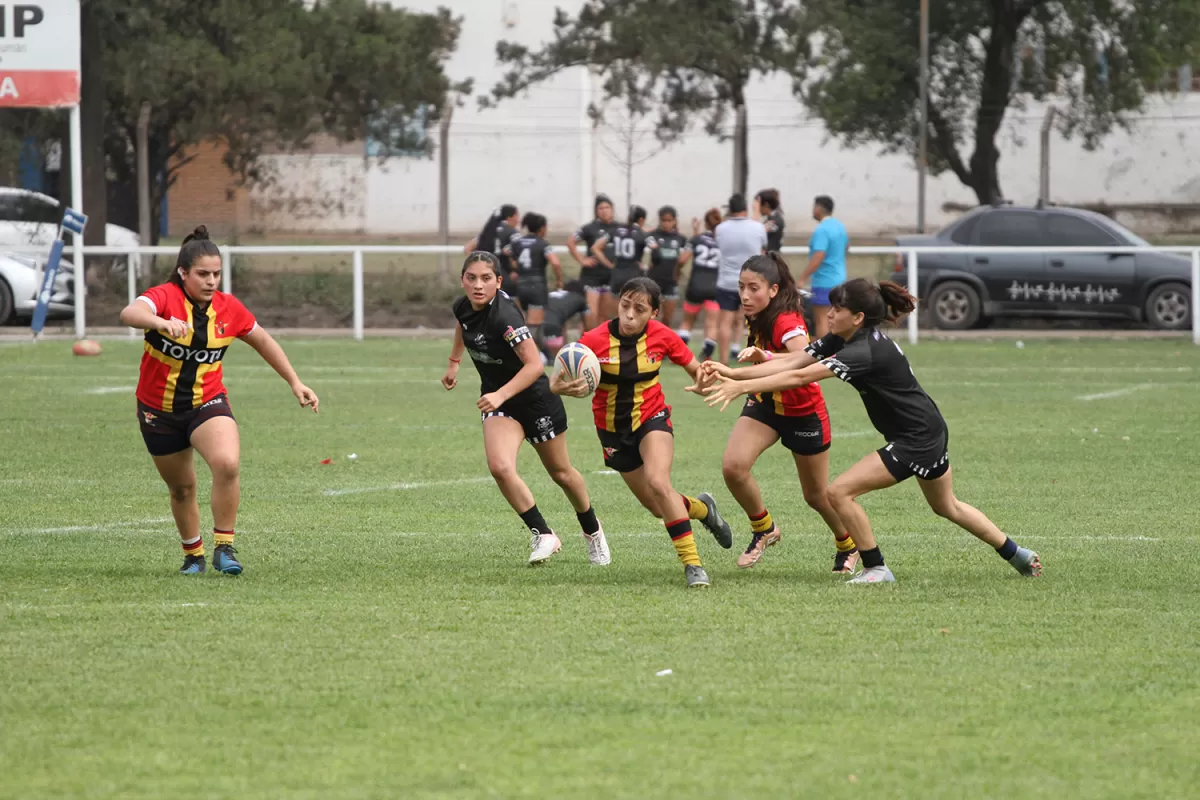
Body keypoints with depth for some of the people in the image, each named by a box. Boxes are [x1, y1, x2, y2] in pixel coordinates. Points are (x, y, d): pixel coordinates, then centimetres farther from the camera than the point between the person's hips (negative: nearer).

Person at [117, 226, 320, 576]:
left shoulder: (229, 308, -7)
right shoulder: (165, 297, -19)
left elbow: (263, 341, 12)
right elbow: (129, 313, -41)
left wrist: (295, 382, 12)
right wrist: (163, 322, -62)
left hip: (207, 403, 1)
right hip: (159, 409, -1)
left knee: (227, 464, -27)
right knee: (181, 489, 12)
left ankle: (224, 547, -13)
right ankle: (193, 554, 36)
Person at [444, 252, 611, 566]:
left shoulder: (504, 316, -32)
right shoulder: (463, 307, -10)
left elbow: (534, 365, -38)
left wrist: (500, 395, -47)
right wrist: (454, 362, 22)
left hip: (534, 398, -5)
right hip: (497, 400, 5)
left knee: (560, 472, 14)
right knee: (499, 466, -21)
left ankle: (592, 530, 42)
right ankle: (543, 536, -6)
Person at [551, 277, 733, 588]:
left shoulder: (662, 336, -15)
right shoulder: (595, 340, -20)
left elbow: (694, 368, 0)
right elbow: (560, 380, -22)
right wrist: (560, 387, -46)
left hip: (652, 419, -2)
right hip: (612, 430, 2)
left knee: (658, 483, -29)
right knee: (659, 507, 7)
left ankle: (692, 563, -21)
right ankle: (702, 508, 42)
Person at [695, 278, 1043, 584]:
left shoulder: (865, 351, -28)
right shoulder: (841, 340, 0)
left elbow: (800, 377, -34)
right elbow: (791, 362, -6)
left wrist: (741, 387, -35)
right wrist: (732, 374, -16)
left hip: (916, 440, -10)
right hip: (929, 432, 10)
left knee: (840, 492, -12)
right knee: (948, 507, 27)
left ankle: (876, 569, 0)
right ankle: (1017, 555, 40)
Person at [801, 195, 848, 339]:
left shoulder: (821, 230, -19)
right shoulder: (839, 226, 9)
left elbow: (818, 257, -26)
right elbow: (846, 244, 27)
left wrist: (803, 278, -26)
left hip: (824, 281, -9)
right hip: (839, 278, 9)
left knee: (822, 320, -7)